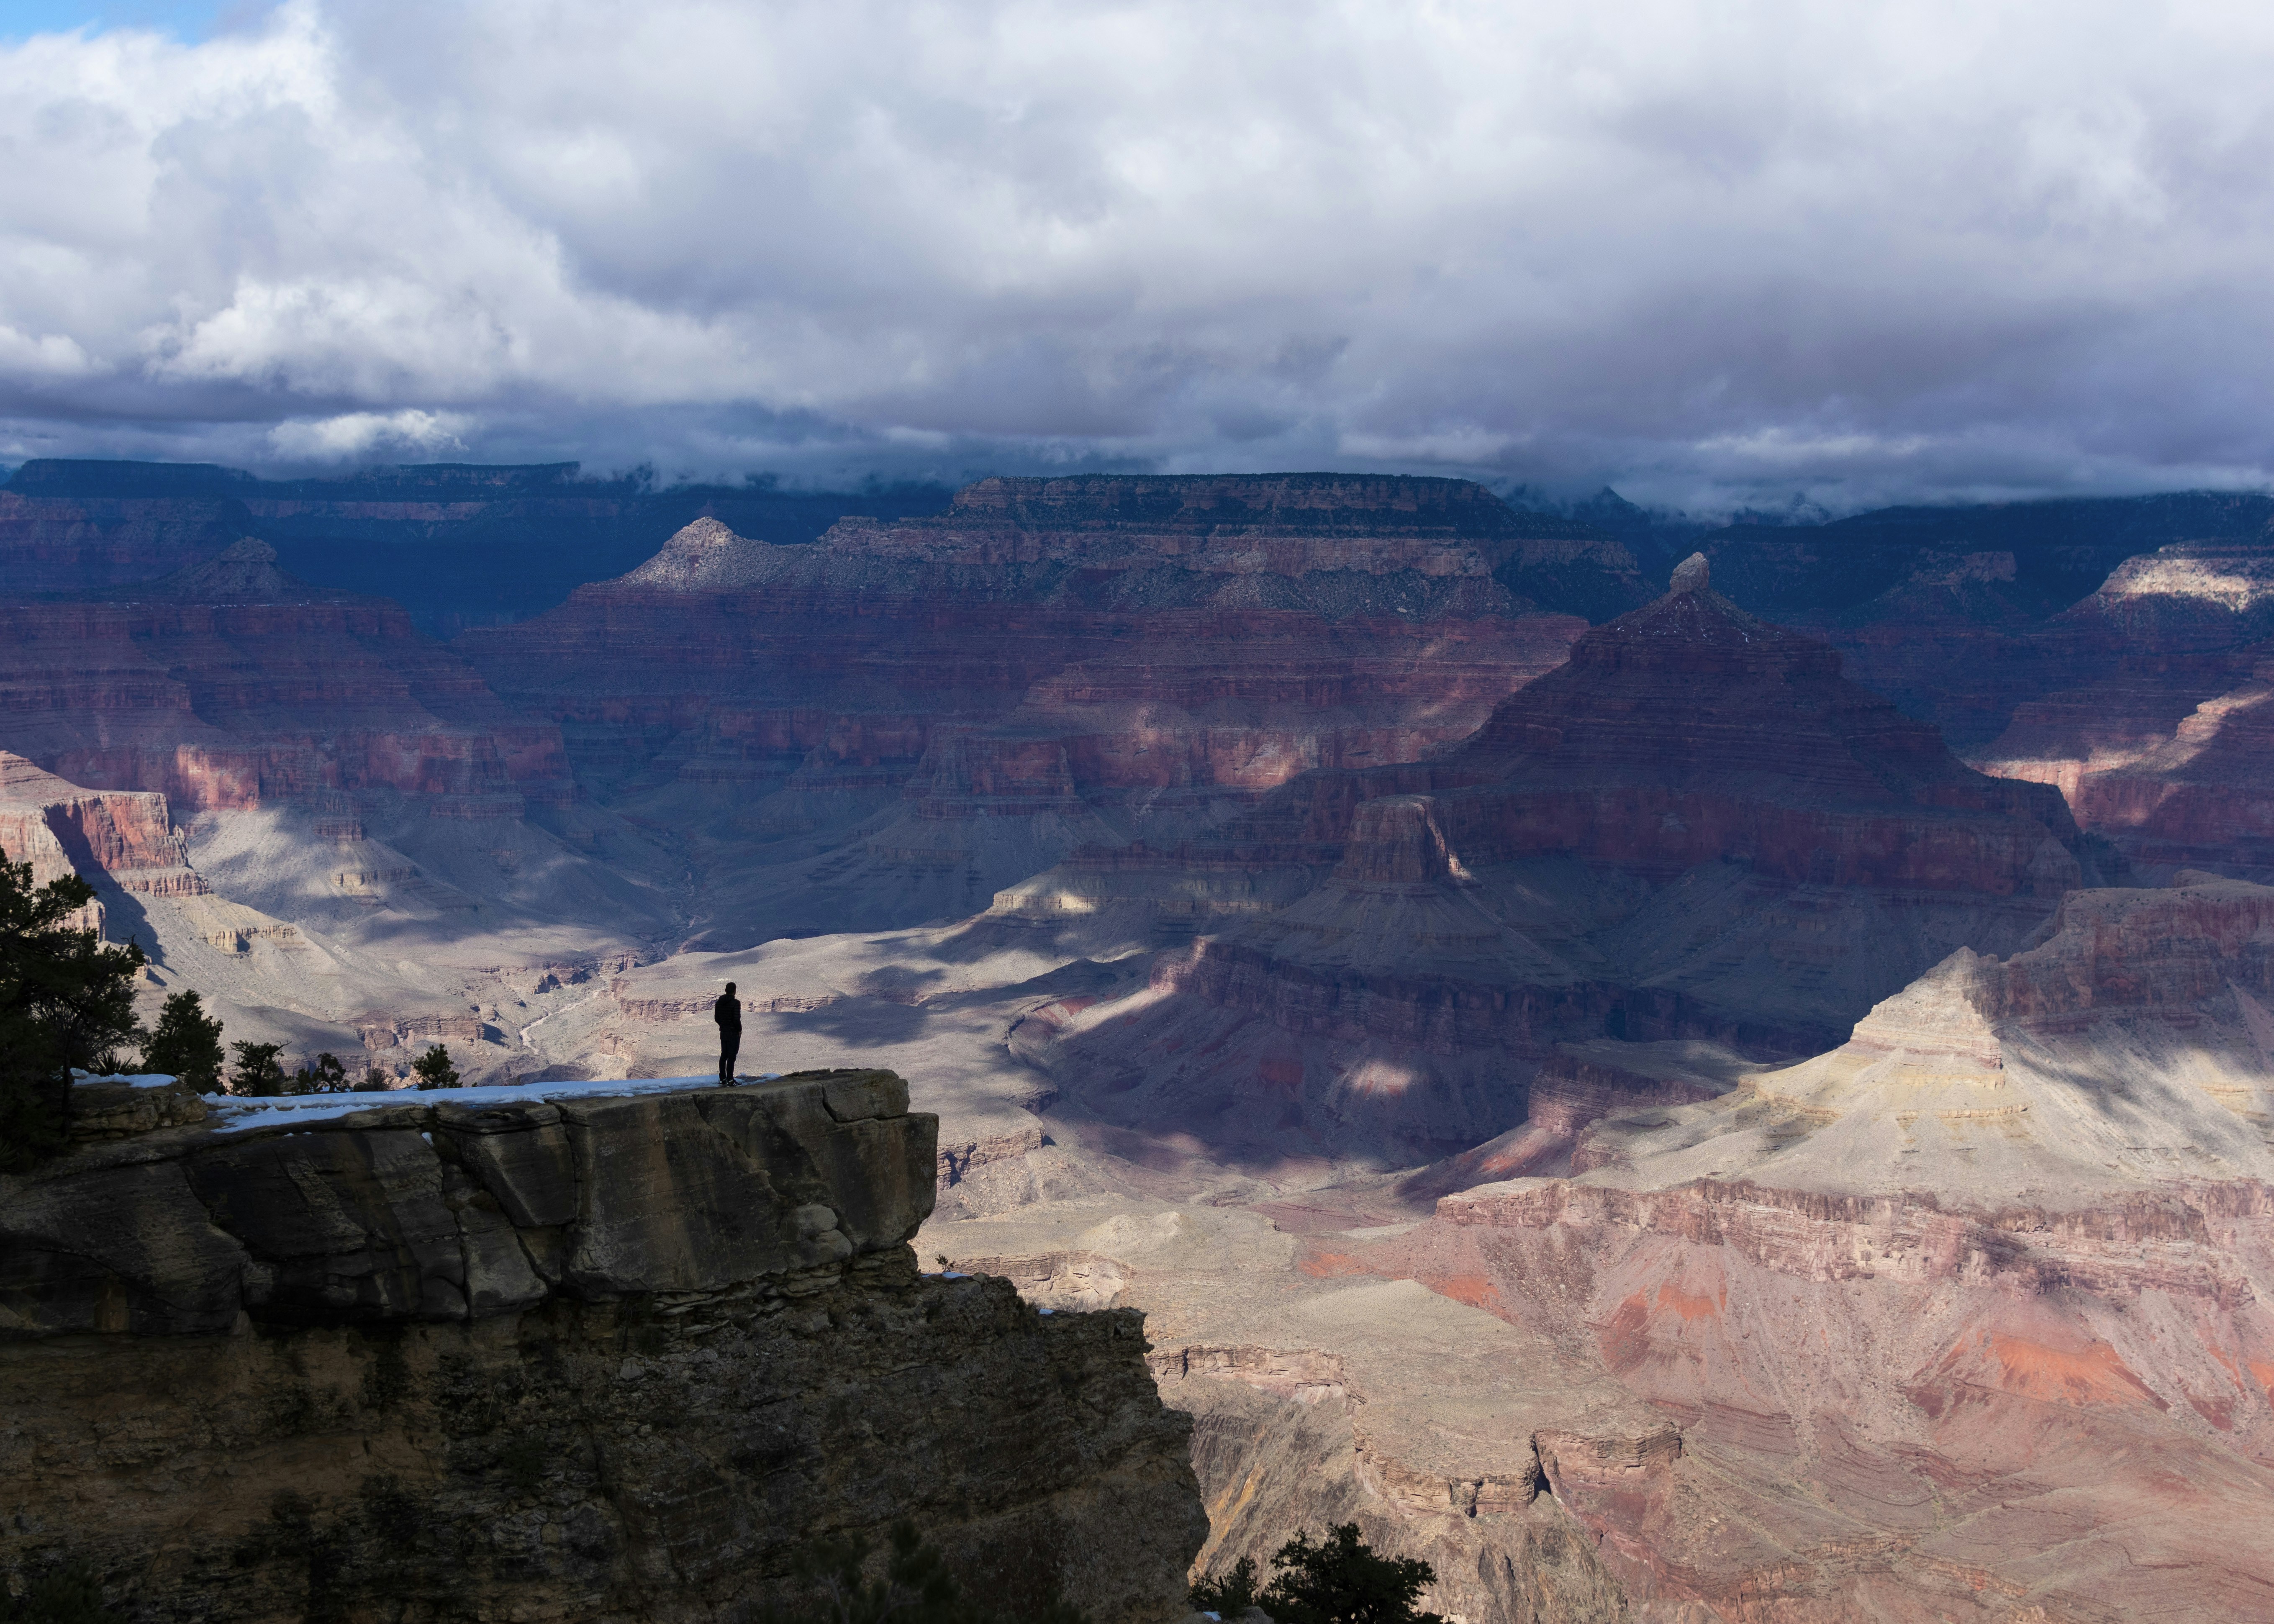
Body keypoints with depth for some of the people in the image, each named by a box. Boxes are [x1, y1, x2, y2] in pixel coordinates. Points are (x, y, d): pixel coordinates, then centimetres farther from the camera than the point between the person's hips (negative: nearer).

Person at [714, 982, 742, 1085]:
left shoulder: (719, 1003, 3)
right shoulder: (736, 1003, -17)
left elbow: (717, 1018, 9)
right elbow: (737, 1019, -21)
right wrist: (740, 1030, -7)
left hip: (723, 1032, 6)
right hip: (734, 1033, -6)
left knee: (724, 1056, 15)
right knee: (732, 1057, -2)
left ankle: (722, 1079, 19)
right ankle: (730, 1081, -1)